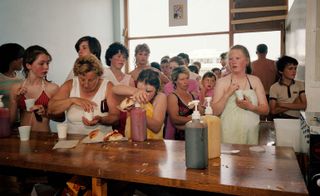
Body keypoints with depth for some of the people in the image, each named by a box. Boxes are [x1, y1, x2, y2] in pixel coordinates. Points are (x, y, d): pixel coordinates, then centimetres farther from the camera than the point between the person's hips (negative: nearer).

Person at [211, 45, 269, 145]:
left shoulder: (255, 80, 5)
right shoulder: (222, 82, -2)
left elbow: (265, 110, 5)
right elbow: (215, 112, -6)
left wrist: (250, 107, -14)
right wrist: (227, 94, -18)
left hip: (251, 134, 2)